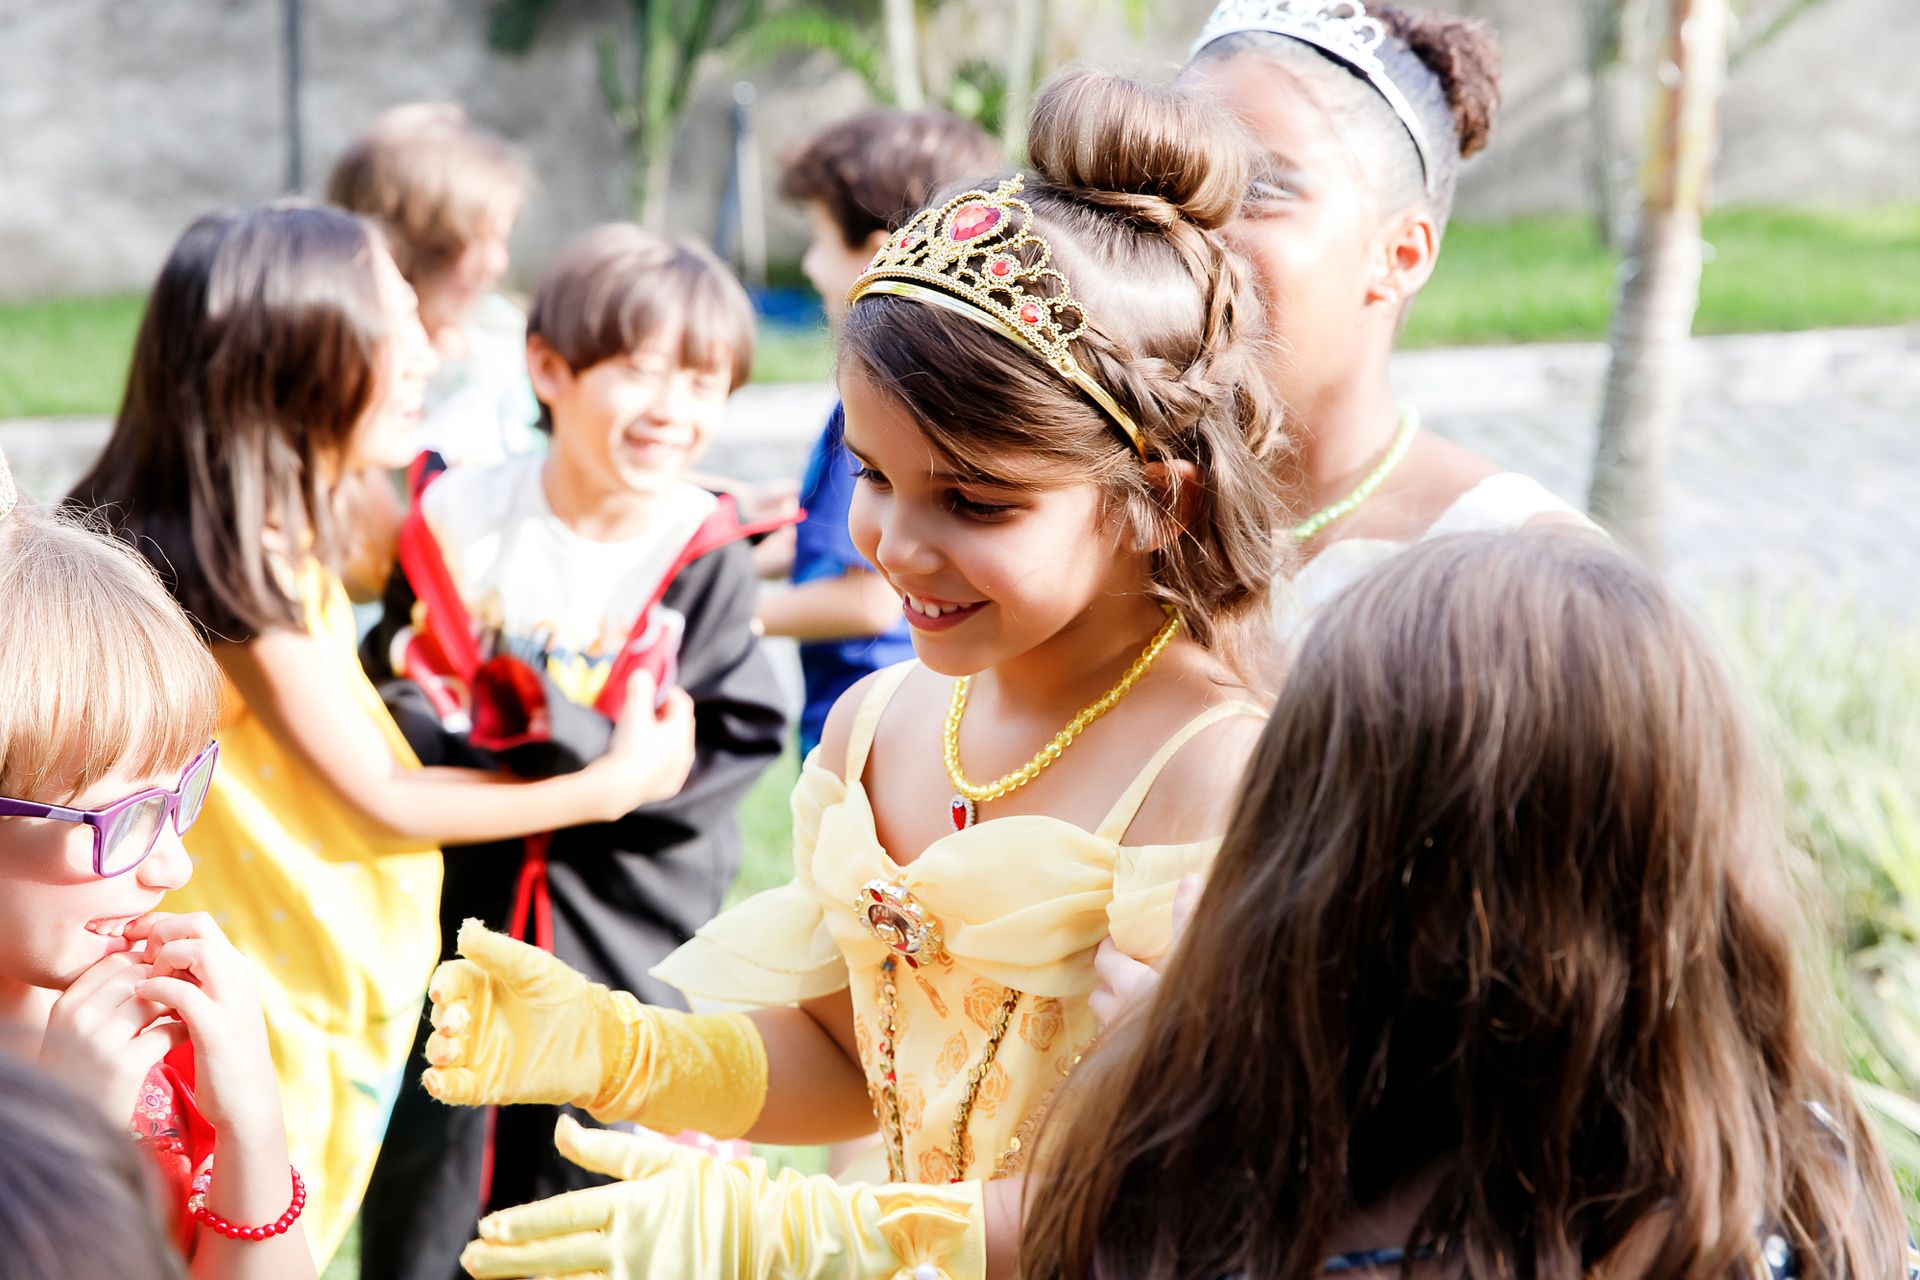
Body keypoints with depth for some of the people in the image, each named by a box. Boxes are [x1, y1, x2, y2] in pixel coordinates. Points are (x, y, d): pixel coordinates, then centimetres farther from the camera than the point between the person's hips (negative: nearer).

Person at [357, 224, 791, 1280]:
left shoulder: (706, 559, -9)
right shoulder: (460, 520, -5)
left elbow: (715, 765, -14)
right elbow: (386, 714, -2)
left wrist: (542, 724, -25)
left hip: (627, 951, -1)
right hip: (456, 928, 1)